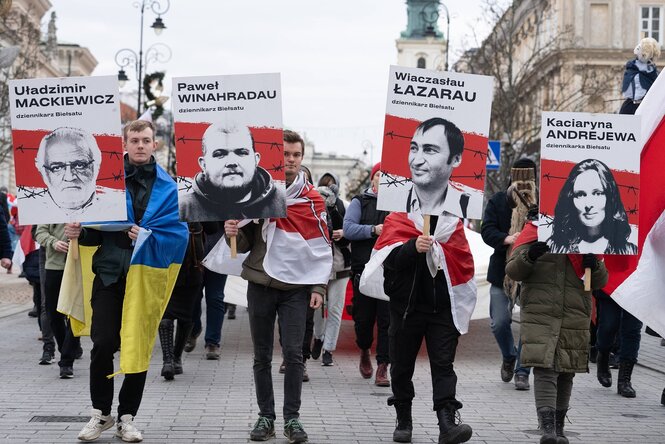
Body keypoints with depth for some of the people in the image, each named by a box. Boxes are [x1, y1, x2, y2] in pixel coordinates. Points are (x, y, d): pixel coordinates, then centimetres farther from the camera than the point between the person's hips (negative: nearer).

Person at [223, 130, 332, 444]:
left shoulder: (312, 199, 3)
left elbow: (323, 247, 4)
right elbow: (246, 243, 7)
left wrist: (319, 286, -3)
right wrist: (233, 233, -15)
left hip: (296, 287, -1)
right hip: (261, 285, 1)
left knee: (293, 354, -4)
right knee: (262, 356, 6)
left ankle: (292, 418, 6)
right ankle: (266, 417, 16)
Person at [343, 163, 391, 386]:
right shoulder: (359, 202, 7)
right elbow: (348, 229, -6)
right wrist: (373, 230, -20)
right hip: (364, 269, 0)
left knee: (387, 320, -3)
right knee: (364, 318, 6)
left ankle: (382, 366, 2)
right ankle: (364, 352, 34)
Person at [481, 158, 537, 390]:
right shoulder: (497, 201, 3)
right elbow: (487, 230, -6)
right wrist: (506, 239, -24)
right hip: (503, 272, 1)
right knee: (499, 323, 4)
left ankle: (522, 371, 13)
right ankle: (509, 357, 33)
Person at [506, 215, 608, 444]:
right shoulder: (534, 231, 5)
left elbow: (601, 281, 11)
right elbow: (512, 271, 1)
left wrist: (594, 265, -12)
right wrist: (530, 256, -19)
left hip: (575, 318, 3)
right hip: (539, 315, -3)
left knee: (566, 373, 10)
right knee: (544, 368, -14)